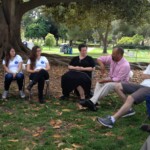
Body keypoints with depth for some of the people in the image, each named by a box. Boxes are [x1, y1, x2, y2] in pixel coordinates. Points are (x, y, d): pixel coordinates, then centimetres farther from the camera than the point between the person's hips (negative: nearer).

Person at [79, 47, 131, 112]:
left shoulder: (125, 65, -28)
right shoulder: (112, 58, -9)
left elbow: (118, 80, -28)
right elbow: (99, 59, 0)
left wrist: (105, 80, -24)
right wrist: (102, 65, -21)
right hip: (111, 79, 8)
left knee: (108, 85, -34)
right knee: (99, 83, -16)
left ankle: (92, 101, -42)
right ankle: (94, 102, -33)